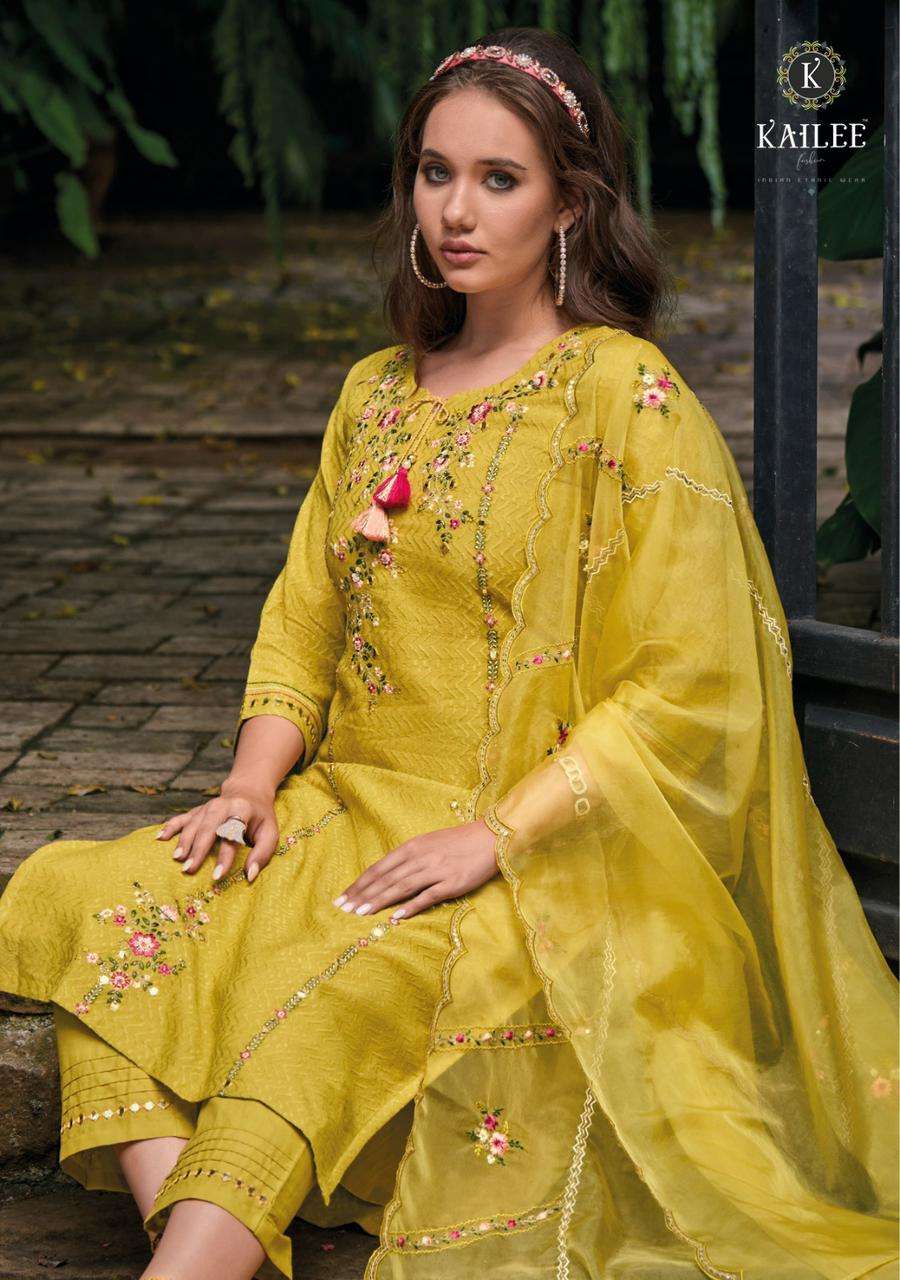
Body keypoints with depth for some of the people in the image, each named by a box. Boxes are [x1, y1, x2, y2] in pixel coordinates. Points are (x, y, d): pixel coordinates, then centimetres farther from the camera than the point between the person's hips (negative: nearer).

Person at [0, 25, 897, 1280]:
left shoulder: (627, 397, -7)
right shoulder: (379, 394, 15)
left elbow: (689, 691, -12)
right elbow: (303, 617, 17)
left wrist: (494, 835, -19)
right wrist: (255, 780, -3)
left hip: (547, 848, -6)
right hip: (354, 805, 7)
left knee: (339, 983, -35)